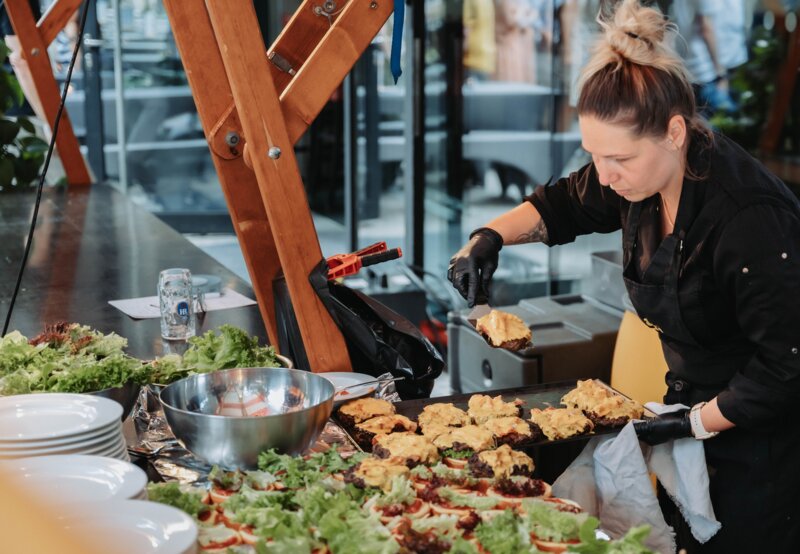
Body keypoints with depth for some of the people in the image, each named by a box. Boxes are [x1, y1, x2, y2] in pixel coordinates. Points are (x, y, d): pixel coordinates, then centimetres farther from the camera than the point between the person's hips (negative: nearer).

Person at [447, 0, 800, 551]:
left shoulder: (749, 219, -32)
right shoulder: (643, 175, -8)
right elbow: (564, 205, 14)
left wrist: (692, 424, -19)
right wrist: (489, 237, -3)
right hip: (695, 398, 7)